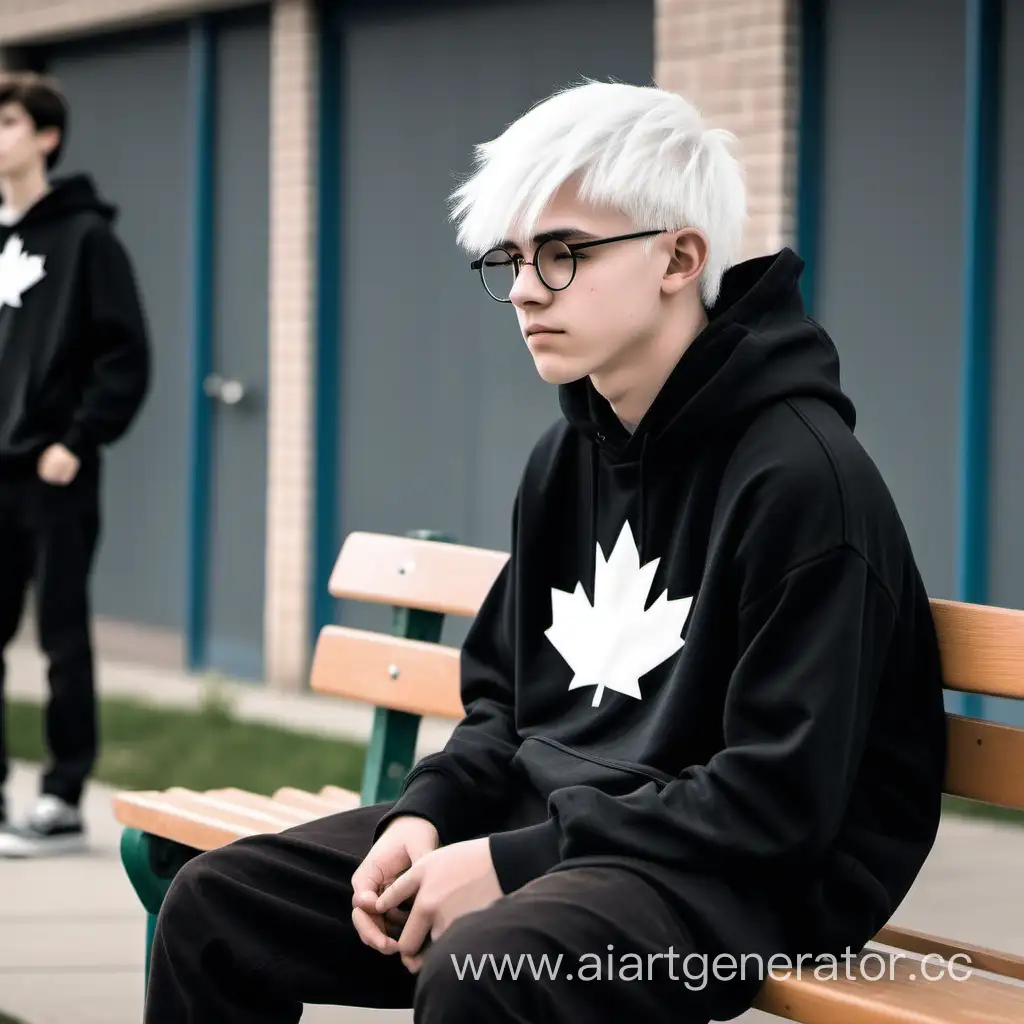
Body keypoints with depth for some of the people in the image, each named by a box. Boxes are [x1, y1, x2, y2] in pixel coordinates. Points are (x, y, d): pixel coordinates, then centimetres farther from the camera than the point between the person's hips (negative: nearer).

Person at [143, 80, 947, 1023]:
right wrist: (428, 814, -2)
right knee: (217, 905, -1)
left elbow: (782, 801, -20)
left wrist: (514, 863, -20)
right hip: (553, 825, 8)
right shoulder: (568, 457, 11)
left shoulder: (798, 474, -15)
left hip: (746, 874, -8)